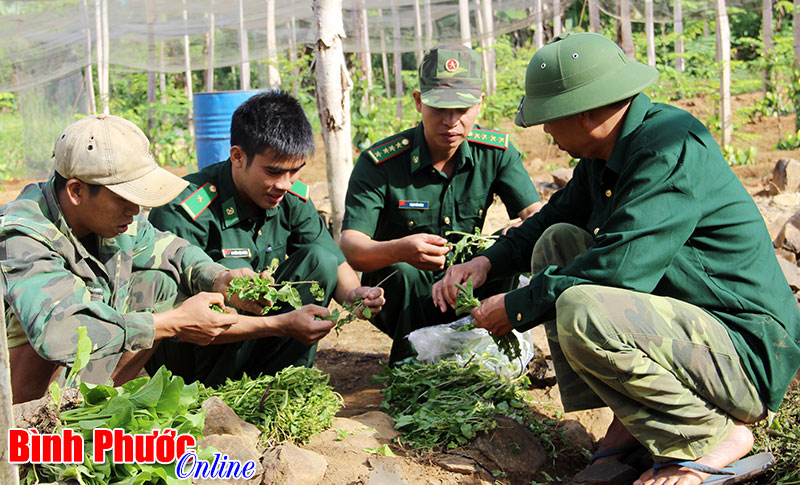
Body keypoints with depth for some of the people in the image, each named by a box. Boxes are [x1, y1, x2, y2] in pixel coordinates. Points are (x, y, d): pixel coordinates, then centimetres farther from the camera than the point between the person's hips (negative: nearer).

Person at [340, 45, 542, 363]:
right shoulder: (378, 164, -19)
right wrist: (400, 250, -48)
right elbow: (350, 248, -25)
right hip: (401, 299, -2)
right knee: (401, 272, -35)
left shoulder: (496, 152, -8)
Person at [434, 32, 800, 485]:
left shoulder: (672, 150, -22)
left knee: (581, 312, -31)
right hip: (680, 325, 10)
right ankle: (631, 420, 3)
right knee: (559, 242, 6)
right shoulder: (607, 151, 7)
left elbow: (619, 265, -29)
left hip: (747, 355, -10)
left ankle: (717, 436, -9)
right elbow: (557, 215, 23)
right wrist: (488, 261, 9)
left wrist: (517, 308, -17)